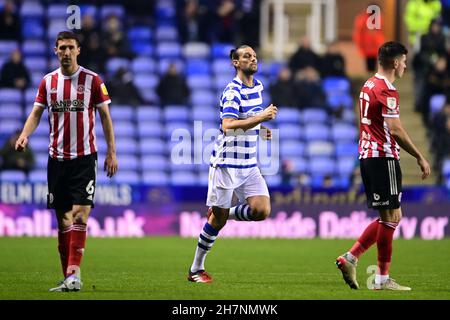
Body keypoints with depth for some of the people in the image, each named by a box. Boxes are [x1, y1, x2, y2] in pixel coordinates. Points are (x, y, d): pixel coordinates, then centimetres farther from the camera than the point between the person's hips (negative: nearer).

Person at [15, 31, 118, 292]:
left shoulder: (92, 80, -1)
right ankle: (69, 278, 10)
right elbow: (36, 113, 8)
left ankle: (74, 275, -20)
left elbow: (105, 116, 2)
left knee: (80, 215, -15)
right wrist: (25, 135, -13)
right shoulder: (48, 82, 8)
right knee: (63, 219, 5)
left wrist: (112, 152, -3)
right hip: (57, 158, 4)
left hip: (84, 157, -4)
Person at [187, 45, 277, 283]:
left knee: (261, 211, -10)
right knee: (218, 219, -1)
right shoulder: (233, 91, -14)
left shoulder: (257, 86, 12)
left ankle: (223, 213, 17)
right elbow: (228, 126, -28)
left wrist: (259, 129, 11)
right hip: (226, 163, -7)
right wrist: (261, 117, -28)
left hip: (249, 165, 7)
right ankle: (196, 269, 13)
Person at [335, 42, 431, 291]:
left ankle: (350, 258, 8)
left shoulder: (368, 86, 16)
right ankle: (382, 279, 0)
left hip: (367, 156, 10)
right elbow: (395, 130, -19)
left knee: (390, 217, 14)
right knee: (390, 217, -3)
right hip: (384, 157, -10)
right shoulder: (386, 90, -14)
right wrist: (420, 157, -14)